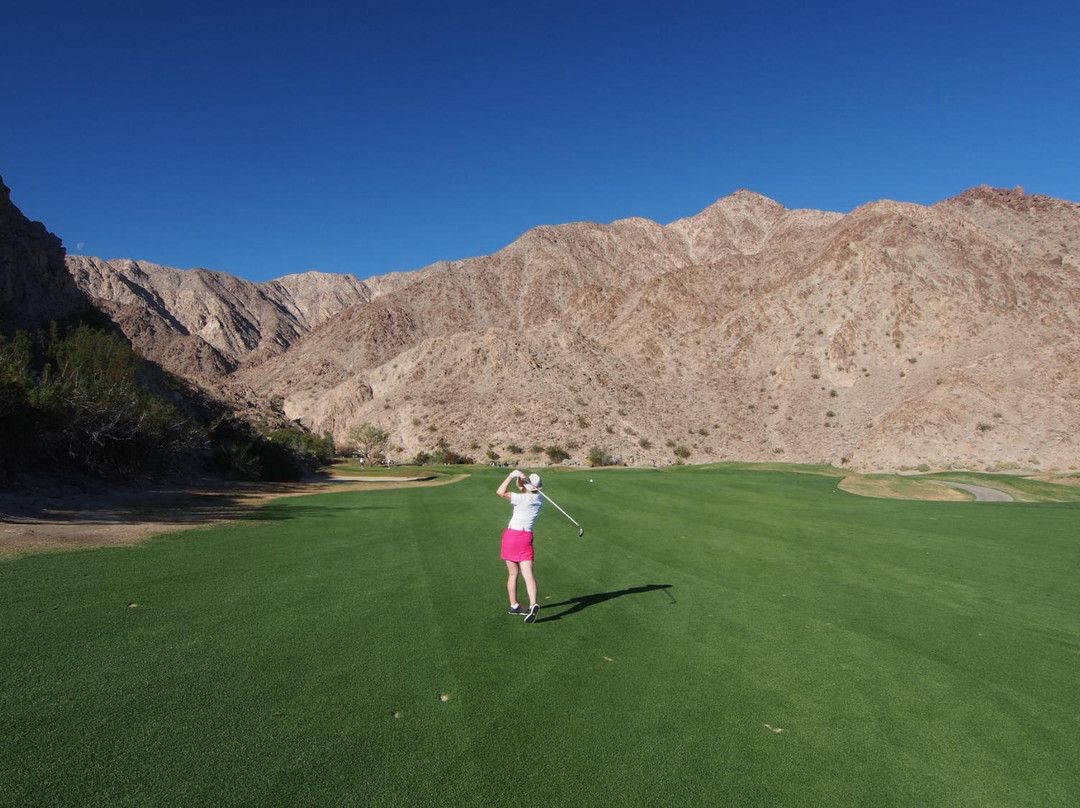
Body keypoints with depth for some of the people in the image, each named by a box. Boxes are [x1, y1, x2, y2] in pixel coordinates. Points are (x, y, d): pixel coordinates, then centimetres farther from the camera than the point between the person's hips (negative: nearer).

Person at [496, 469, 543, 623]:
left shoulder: (523, 499, -13)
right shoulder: (539, 499, 6)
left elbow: (500, 492, -18)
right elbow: (522, 489, 19)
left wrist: (512, 475, -12)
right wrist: (519, 479, -2)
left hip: (512, 535, -3)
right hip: (526, 538, 3)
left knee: (513, 574, 9)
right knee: (528, 574, -6)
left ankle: (514, 605, 19)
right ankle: (533, 604, -23)